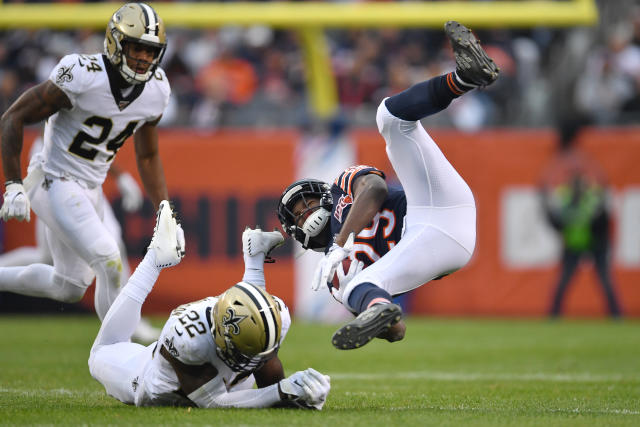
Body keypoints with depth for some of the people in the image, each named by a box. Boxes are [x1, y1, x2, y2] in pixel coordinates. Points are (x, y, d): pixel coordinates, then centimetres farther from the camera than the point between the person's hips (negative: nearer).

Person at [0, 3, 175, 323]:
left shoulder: (157, 90, -4)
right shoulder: (82, 77, -24)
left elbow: (147, 156, 12)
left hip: (91, 189, 8)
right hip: (55, 184, -8)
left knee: (69, 287, 16)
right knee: (109, 262, -20)